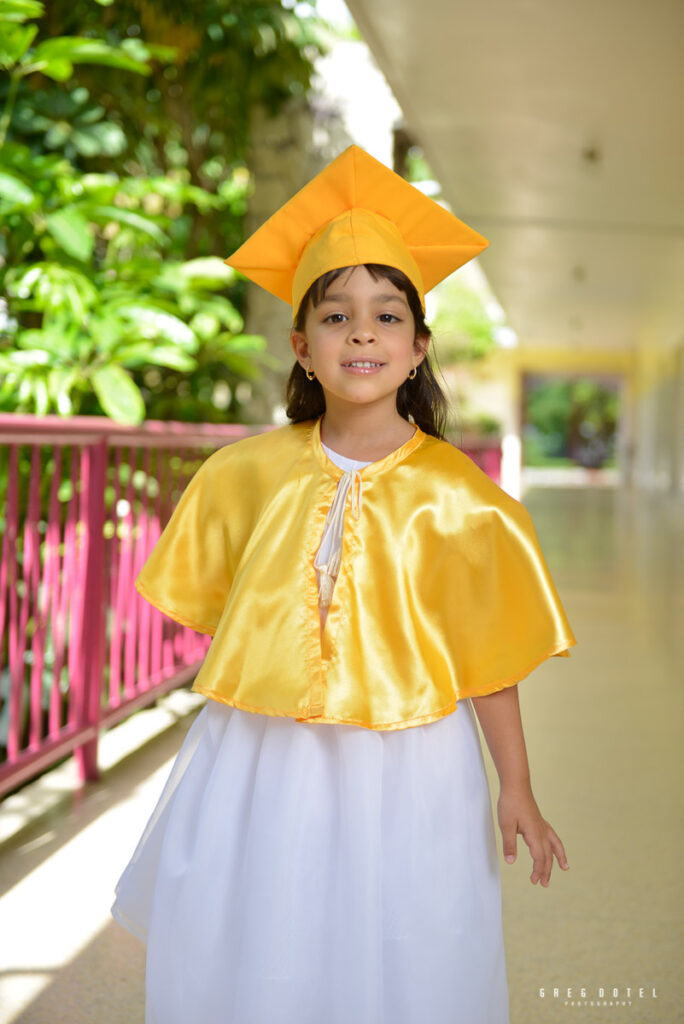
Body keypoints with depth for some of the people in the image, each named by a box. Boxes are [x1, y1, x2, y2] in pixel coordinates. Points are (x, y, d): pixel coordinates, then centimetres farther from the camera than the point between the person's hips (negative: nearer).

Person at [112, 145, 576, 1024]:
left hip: (399, 766, -2)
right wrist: (232, 715, 10)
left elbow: (487, 655, -4)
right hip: (259, 759, 3)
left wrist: (516, 788, -1)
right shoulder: (250, 472, -2)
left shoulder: (455, 495, -9)